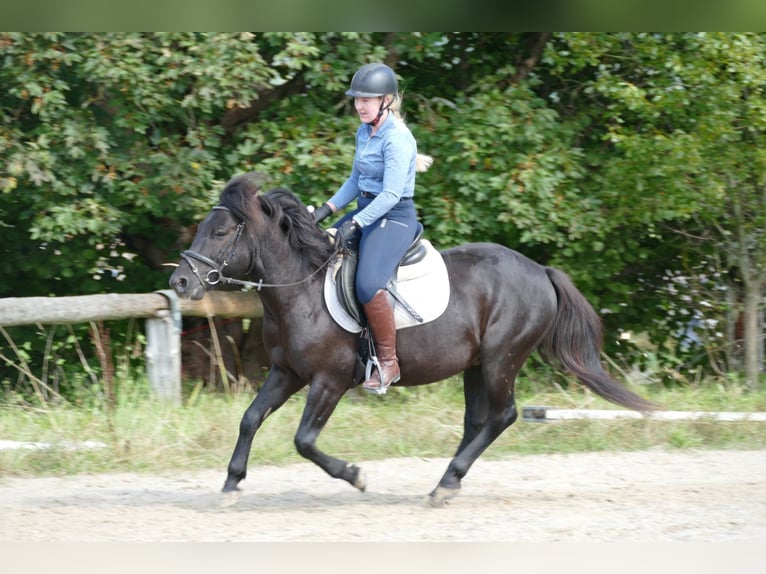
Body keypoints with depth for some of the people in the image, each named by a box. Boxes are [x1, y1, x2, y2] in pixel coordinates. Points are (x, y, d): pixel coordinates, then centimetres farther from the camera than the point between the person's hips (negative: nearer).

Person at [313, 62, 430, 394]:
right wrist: (327, 210, 9)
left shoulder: (397, 139, -18)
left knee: (368, 285, -30)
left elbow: (391, 194, -23)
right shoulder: (364, 133, 10)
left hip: (395, 218, -10)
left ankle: (388, 362, -17)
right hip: (365, 212, 10)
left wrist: (356, 224, -26)